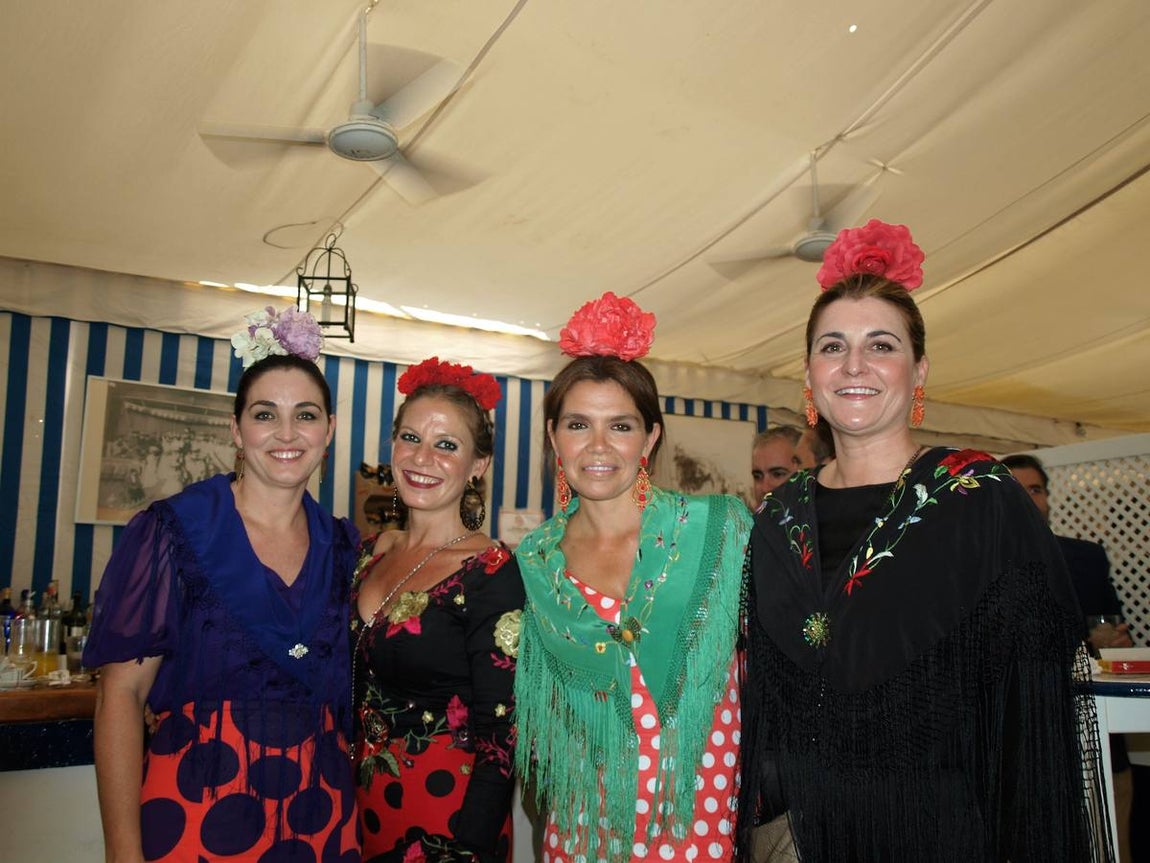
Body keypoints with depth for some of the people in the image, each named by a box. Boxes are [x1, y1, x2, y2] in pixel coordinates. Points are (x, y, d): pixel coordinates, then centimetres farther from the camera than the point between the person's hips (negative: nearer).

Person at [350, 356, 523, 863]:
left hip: (444, 807, -6)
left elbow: (501, 732, -17)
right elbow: (353, 686, 11)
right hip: (360, 801, 6)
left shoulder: (493, 573, -17)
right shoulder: (371, 552, 2)